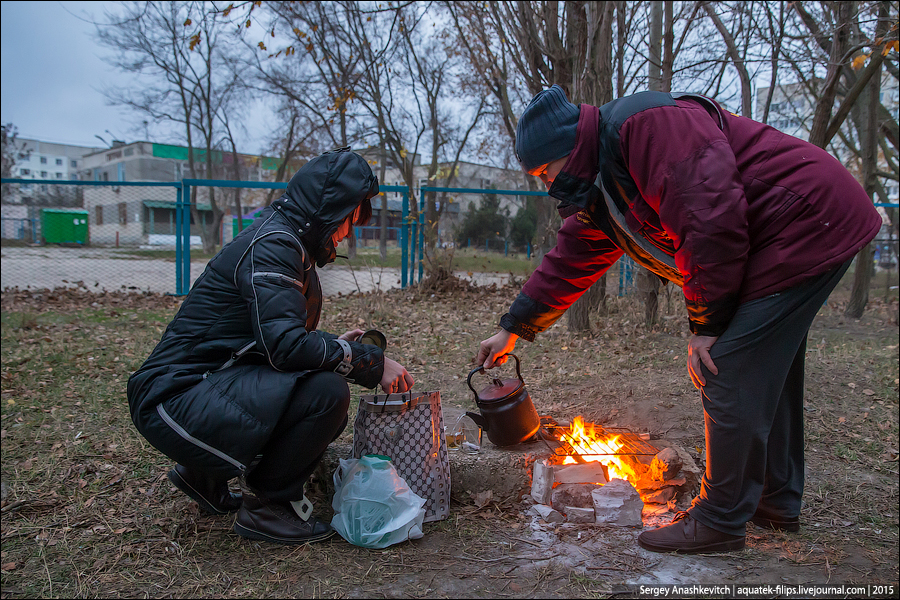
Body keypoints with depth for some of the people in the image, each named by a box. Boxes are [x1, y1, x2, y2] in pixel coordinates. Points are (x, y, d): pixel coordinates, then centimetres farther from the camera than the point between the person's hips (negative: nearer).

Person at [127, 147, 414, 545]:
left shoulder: (288, 243, 14)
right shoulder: (272, 244, -17)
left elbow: (278, 336, 19)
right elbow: (285, 345, -28)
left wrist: (337, 346, 6)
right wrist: (373, 362, -19)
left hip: (212, 386, 10)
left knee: (328, 416, 14)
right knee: (326, 392, -25)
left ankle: (205, 474, 20)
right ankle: (266, 508, -4)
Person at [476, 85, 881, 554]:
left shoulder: (646, 124, -22)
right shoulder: (600, 189, 10)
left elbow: (712, 214, -28)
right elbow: (567, 264, 17)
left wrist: (708, 324, -19)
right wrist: (512, 330, 19)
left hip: (810, 225, -10)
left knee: (731, 377, -10)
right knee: (768, 376, 17)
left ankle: (719, 522, 5)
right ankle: (777, 502, 32)